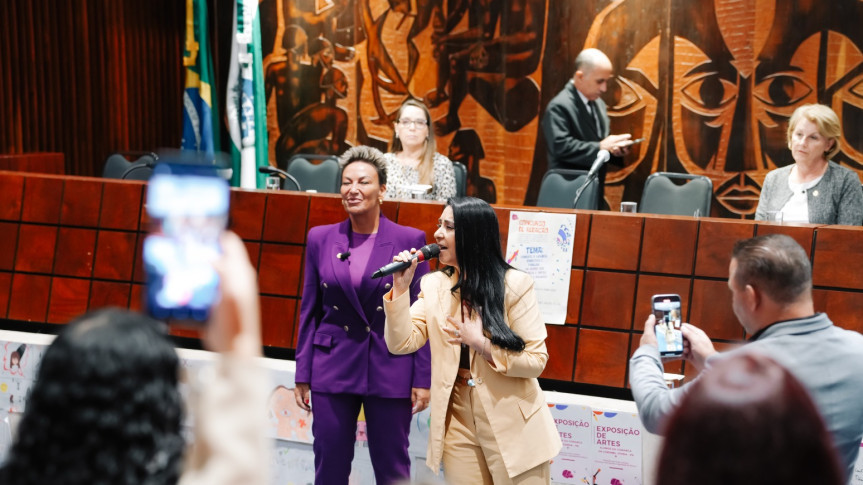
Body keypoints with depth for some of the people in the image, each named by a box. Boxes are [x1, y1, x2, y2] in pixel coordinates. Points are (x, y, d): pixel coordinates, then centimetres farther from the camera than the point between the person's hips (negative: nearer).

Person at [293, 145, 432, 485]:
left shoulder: (409, 240, -3)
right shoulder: (320, 239, 3)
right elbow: (309, 311, 7)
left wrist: (422, 379, -5)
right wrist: (302, 376, 5)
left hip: (390, 372, -2)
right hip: (332, 367, 2)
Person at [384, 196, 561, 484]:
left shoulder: (514, 284, -10)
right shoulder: (434, 285, 3)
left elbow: (537, 359, -11)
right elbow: (402, 343, -6)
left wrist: (482, 344, -18)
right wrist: (400, 287, -13)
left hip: (513, 427, -3)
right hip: (459, 427, 4)